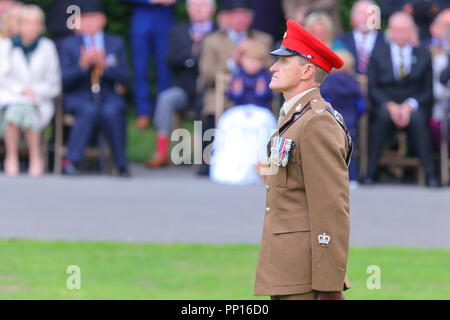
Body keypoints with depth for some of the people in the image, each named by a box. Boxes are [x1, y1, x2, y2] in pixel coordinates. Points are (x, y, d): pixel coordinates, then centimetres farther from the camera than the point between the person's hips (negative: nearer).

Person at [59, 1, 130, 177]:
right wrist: (82, 64, -18)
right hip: (79, 98, -1)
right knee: (89, 110, -37)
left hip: (109, 97, 1)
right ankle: (72, 161, -36)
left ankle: (122, 165, -26)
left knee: (111, 112, -34)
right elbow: (64, 80, -2)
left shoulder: (116, 43, 14)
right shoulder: (69, 44, 9)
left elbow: (124, 77, 4)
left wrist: (104, 65, -13)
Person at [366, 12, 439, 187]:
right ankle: (370, 172, -33)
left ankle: (429, 174, -33)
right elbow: (373, 88, 2)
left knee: (418, 117, -35)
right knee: (383, 115, -35)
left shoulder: (423, 55, 10)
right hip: (384, 105, 0)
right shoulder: (378, 53, 10)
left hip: (413, 108, 0)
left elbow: (428, 91, 6)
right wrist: (390, 106, -15)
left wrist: (410, 106, -13)